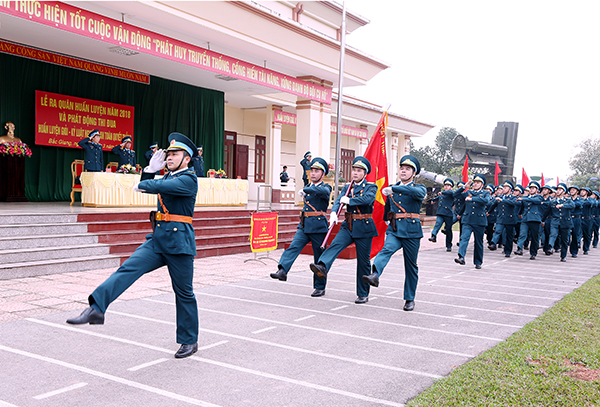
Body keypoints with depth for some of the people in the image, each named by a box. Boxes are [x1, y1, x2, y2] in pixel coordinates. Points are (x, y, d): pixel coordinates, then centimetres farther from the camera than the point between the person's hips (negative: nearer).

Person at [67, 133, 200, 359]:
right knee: (128, 269, -14)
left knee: (184, 293, 4)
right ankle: (96, 309, -26)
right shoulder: (168, 177, 16)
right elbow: (144, 187, 24)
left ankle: (189, 341, 18)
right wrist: (151, 170, 9)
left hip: (179, 242, -7)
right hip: (157, 239, 7)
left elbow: (157, 186, -24)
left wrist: (143, 184, -5)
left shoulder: (188, 179, -11)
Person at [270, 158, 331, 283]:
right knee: (293, 247, -17)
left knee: (319, 258, 3)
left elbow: (323, 191, -30)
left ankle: (319, 287, 12)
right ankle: (282, 271, -29)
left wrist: (305, 190, -32)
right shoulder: (307, 187, 16)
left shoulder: (326, 187, -4)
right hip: (304, 226, 5)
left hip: (318, 227, -5)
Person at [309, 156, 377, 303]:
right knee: (334, 245, -23)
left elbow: (368, 199, -23)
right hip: (348, 226, 4)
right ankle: (322, 267, -44)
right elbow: (338, 201, -6)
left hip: (364, 228, -4)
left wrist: (349, 200, -20)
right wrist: (333, 213, -26)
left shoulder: (371, 187, 0)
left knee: (363, 261, 2)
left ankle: (363, 294, 12)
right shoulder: (347, 187, 11)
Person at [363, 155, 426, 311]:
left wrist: (393, 189, -31)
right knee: (387, 249, -28)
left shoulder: (420, 187, 1)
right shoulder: (391, 189, 14)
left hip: (412, 232, -2)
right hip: (394, 231, 2)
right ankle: (374, 276, -52)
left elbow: (418, 193, -27)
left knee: (411, 266, 6)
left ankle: (410, 299, 18)